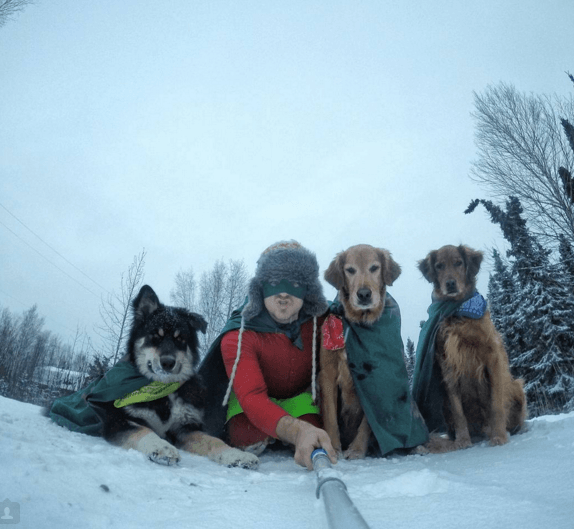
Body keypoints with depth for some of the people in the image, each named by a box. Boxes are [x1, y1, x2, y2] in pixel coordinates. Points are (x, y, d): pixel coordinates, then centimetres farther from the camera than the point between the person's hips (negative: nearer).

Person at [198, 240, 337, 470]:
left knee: (312, 429, -28)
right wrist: (297, 430, -61)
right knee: (246, 438, -33)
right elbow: (252, 398, -41)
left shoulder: (320, 321, -18)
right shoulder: (238, 337, -28)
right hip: (259, 402, -2)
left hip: (302, 397, 3)